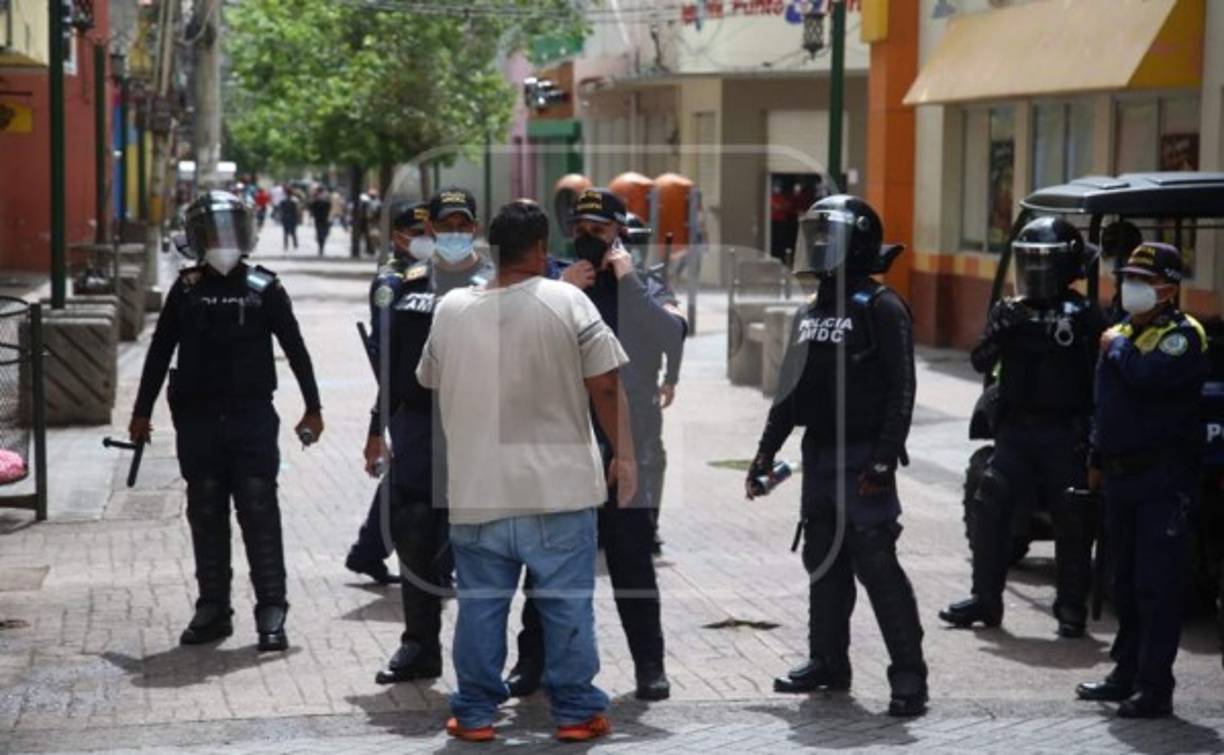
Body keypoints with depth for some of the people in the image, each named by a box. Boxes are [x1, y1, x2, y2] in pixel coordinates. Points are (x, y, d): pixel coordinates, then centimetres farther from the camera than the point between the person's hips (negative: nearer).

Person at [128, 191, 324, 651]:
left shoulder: (264, 289, 1)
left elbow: (295, 350, 6)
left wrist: (313, 409, 5)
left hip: (252, 418, -2)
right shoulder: (186, 290, 6)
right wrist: (142, 413, 12)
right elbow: (159, 353, 11)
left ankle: (271, 612, -2)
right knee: (206, 516, 8)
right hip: (197, 420, 2)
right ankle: (213, 609, 16)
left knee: (259, 513, -4)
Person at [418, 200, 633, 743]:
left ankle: (475, 713, 16)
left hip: (477, 488, 3)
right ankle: (576, 711, 10)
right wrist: (623, 454, 3)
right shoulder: (567, 301, -9)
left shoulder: (449, 309, 1)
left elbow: (430, 382, 16)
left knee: (480, 603, 11)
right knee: (567, 604, 6)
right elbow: (605, 386, -8)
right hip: (558, 484, -3)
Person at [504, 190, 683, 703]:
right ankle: (532, 661, 15)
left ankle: (649, 664, 12)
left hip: (626, 442, -1)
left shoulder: (643, 290, 6)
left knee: (632, 558, 5)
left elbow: (673, 337, -12)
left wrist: (628, 280, -13)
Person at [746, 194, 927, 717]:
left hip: (862, 458, -8)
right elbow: (791, 391, 20)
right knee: (824, 561, 13)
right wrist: (766, 451, 16)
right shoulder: (810, 314, 15)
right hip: (819, 454, 8)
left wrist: (884, 461, -20)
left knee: (876, 564, -9)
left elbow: (901, 391, -15)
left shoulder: (880, 309, -10)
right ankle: (828, 663, 24)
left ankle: (908, 675, -4)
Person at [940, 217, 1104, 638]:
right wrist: (1001, 331, -17)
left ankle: (1071, 609, 13)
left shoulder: (1083, 314, -4)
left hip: (1065, 434, -4)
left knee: (1072, 523, 2)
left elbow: (1099, 377, -8)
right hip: (1016, 429, 4)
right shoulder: (1009, 310, 9)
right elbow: (982, 363, 1)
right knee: (990, 510, -1)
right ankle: (985, 599, 9)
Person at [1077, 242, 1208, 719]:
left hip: (1163, 481, -8)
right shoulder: (1122, 332, 16)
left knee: (1157, 585, -7)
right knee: (1125, 584, 15)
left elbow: (1149, 376, -31)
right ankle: (1127, 674, 25)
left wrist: (1117, 348, -14)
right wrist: (1096, 460, 24)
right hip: (1120, 476, 9)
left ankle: (1155, 687, -5)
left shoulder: (1182, 335, -11)